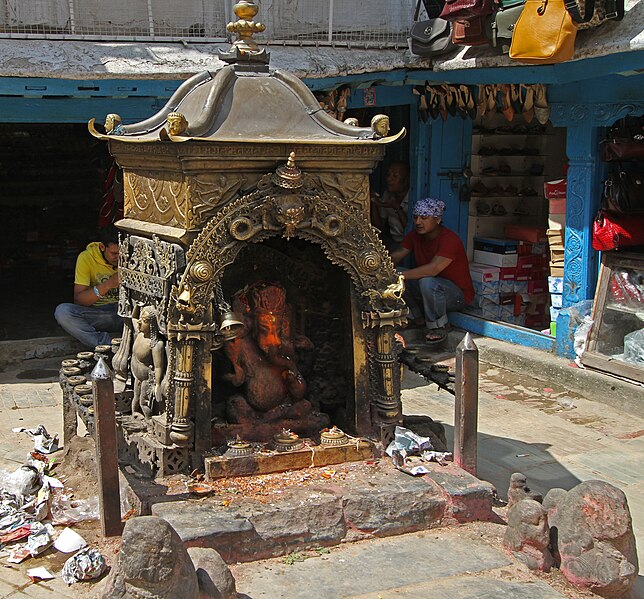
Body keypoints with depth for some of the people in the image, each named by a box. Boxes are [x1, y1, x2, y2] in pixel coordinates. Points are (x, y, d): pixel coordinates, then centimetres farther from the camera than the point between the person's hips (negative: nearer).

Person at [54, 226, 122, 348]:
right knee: (62, 311, -30)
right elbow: (78, 299, -14)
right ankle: (110, 346, -37)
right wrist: (107, 285, -28)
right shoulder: (86, 257, -9)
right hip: (97, 314, -1)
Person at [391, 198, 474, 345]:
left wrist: (400, 275, -42)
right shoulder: (415, 236, -1)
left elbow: (432, 269, -38)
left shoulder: (450, 239, -25)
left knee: (427, 282, -38)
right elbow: (395, 257, -5)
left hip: (459, 295, -7)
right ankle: (420, 317, 4)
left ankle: (439, 326, -15)